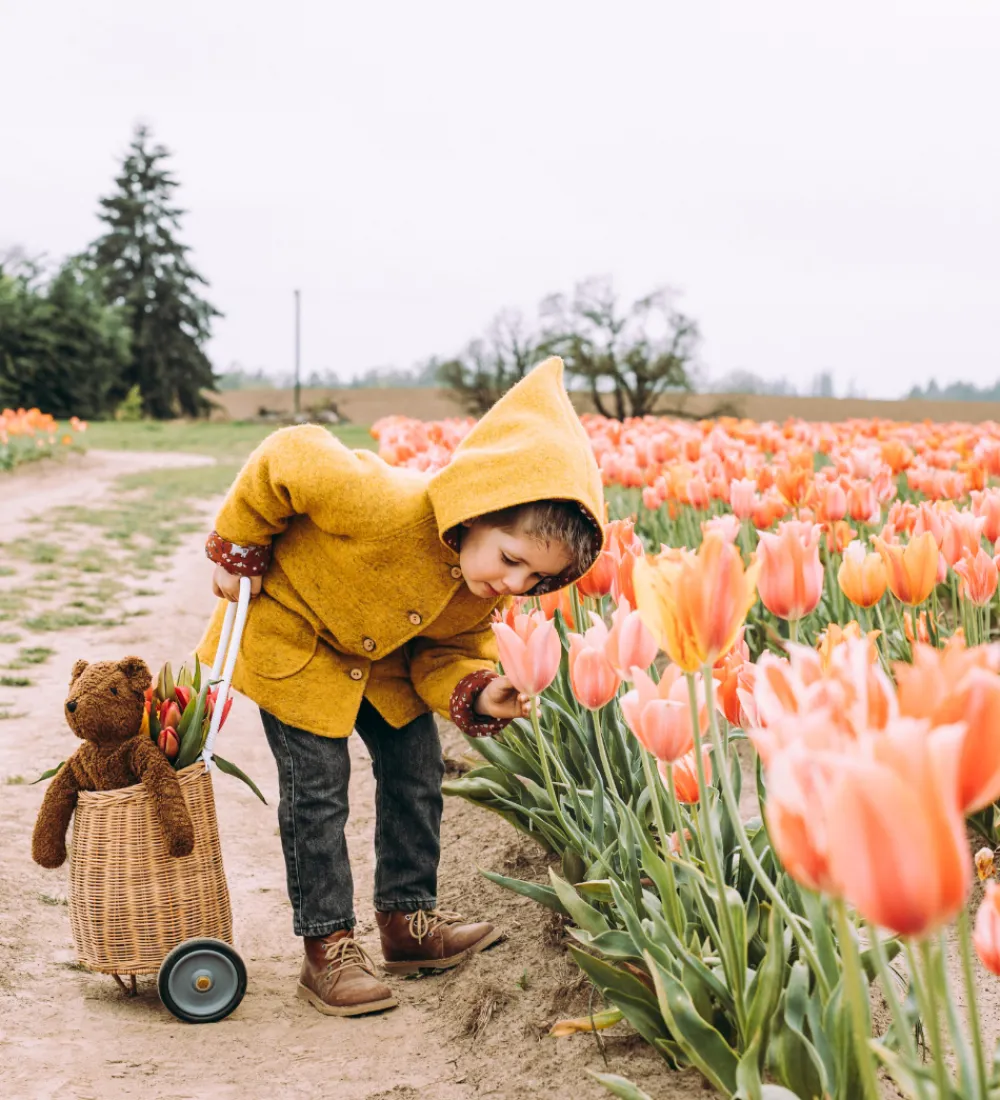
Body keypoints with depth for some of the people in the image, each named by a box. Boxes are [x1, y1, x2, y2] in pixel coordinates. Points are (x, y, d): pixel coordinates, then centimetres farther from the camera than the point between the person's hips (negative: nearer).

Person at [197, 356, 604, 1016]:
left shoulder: (487, 586, -20)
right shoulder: (389, 507, -43)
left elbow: (448, 648, -7)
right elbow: (287, 460, -30)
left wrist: (476, 694, -30)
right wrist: (238, 554, -18)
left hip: (382, 655, 6)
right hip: (290, 630, -6)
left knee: (417, 769, 6)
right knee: (318, 784, -8)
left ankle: (408, 917, 23)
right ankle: (327, 946, 4)